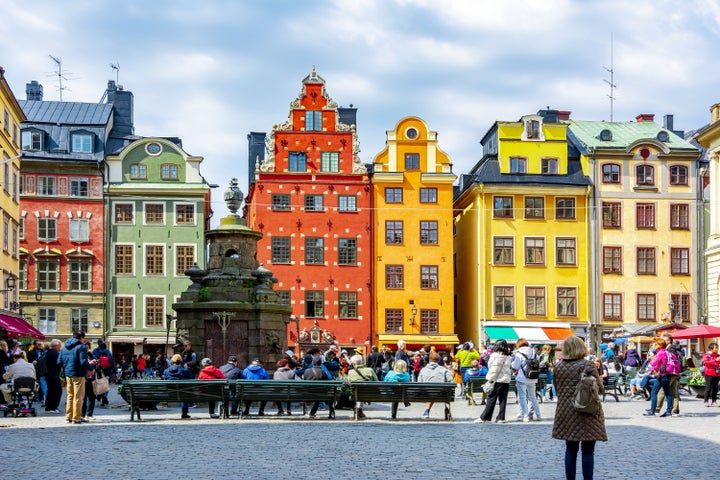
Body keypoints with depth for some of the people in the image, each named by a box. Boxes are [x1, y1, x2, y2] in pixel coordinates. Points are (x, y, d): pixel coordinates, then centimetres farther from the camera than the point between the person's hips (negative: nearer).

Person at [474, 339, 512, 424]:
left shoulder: (496, 356, -9)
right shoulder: (508, 357, 12)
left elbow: (494, 370, -13)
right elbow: (510, 369, 14)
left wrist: (489, 380, -10)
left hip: (498, 380, -6)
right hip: (506, 380, 7)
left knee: (491, 399, -4)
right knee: (503, 399, 7)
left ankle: (484, 418, -2)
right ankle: (501, 417, 6)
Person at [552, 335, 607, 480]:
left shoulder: (558, 366, 3)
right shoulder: (587, 365, -12)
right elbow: (599, 388, -10)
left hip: (566, 413, 5)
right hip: (587, 414, -4)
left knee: (571, 450, 12)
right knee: (588, 451, 1)